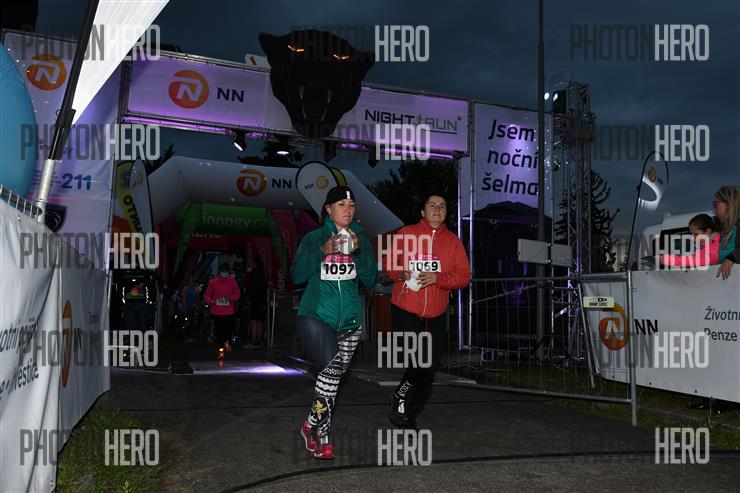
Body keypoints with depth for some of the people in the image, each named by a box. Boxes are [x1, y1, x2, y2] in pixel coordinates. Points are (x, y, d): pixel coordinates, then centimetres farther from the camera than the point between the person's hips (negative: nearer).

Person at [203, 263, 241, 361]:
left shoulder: (232, 281, 2)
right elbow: (206, 295, 3)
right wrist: (210, 301, -17)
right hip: (216, 312, -1)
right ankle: (221, 350, 14)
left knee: (228, 329, 0)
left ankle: (226, 341, 33)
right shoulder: (213, 282, -2)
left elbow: (237, 294, 8)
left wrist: (231, 298, -13)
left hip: (229, 312, 1)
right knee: (219, 331, 1)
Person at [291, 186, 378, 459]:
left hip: (350, 319, 4)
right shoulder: (313, 238, 0)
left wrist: (359, 251, -13)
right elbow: (297, 275, -6)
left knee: (334, 374, 8)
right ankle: (321, 432, -3)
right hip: (316, 315, -4)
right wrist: (322, 252, -17)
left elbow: (370, 280, 2)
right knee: (332, 367, -20)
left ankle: (313, 426, 26)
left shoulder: (360, 239, 7)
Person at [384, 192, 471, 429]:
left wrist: (437, 278, -17)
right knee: (419, 363, -14)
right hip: (405, 310, -3)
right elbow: (389, 263, 9)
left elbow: (464, 275, 0)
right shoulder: (406, 234, 2)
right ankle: (399, 399, 15)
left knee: (429, 369, 7)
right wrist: (401, 274, -13)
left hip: (435, 315, 3)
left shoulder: (453, 241, 6)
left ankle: (408, 417, 25)